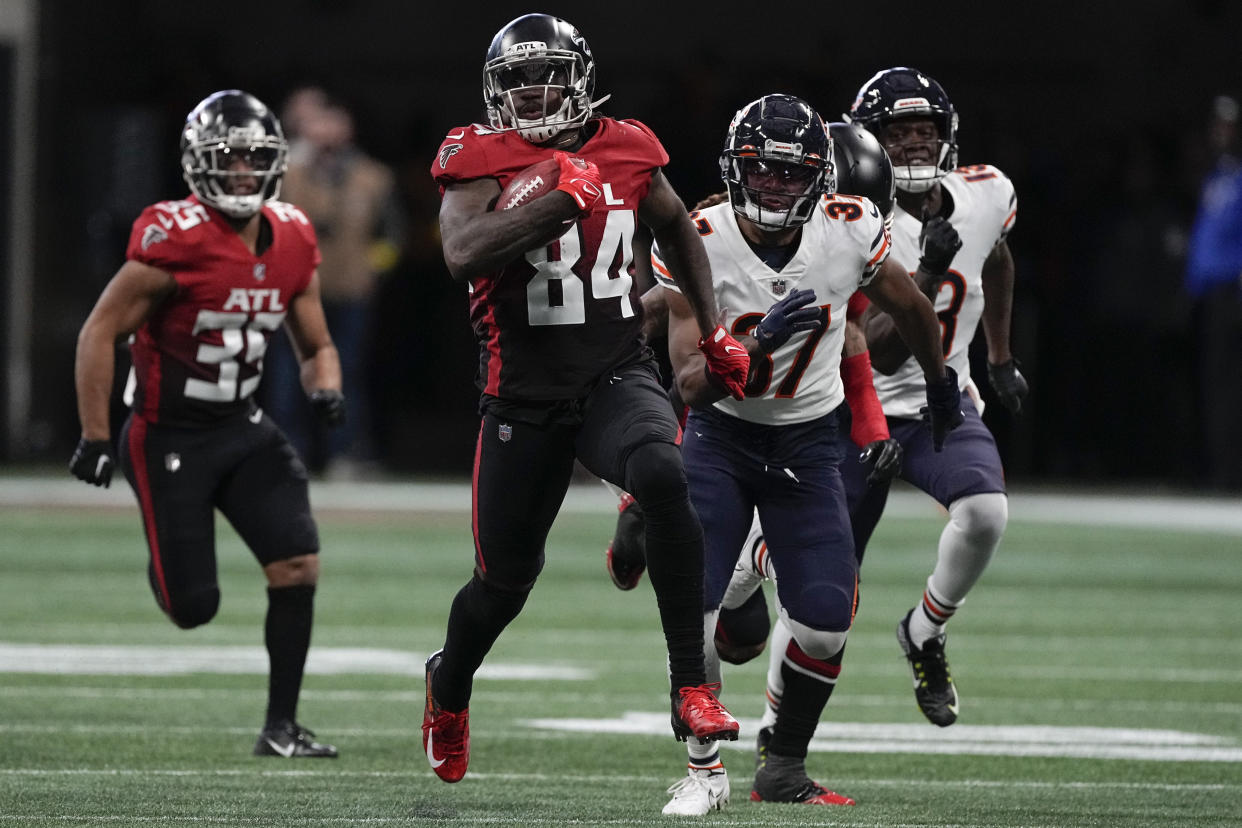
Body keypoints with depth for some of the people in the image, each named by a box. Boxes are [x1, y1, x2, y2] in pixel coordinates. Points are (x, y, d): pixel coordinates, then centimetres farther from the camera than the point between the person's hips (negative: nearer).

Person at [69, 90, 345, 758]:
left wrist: (326, 391, -10)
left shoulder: (292, 242, 0)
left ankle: (281, 725, -3)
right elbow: (100, 335, -14)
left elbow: (315, 346, 12)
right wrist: (94, 439, -14)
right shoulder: (175, 241, -20)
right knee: (192, 608, -6)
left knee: (298, 565, -11)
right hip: (168, 436, -5)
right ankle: (163, 564, 33)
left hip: (242, 428, 5)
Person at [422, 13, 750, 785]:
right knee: (504, 581, 10)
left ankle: (693, 688, -27)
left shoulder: (626, 150, 3)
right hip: (525, 396, -1)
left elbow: (677, 228, 23)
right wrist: (556, 202, -28)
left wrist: (714, 331, 19)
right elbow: (463, 255, -25)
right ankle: (449, 686, 45)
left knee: (662, 477, -32)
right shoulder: (481, 158, -6)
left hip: (618, 377, 1)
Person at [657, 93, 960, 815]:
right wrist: (760, 344, -40)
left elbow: (910, 308, 7)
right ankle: (705, 768, 3)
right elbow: (692, 381, -22)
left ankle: (786, 769, 13)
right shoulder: (699, 246, -19)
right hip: (721, 435, -1)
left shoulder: (849, 234, -15)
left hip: (809, 438, 1)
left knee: (826, 619, -9)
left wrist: (942, 382, 23)